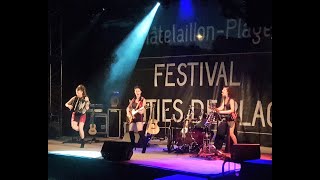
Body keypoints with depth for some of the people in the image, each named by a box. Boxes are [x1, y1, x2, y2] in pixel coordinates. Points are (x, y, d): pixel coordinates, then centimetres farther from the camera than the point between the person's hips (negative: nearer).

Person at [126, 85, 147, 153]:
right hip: (132, 117, 6)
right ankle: (133, 145, 21)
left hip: (139, 117, -6)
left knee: (140, 132, -17)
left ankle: (144, 147, -13)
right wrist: (128, 113, 3)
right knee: (131, 132, 5)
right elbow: (128, 107, 19)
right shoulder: (133, 99, 14)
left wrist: (141, 111, -28)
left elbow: (143, 110, -7)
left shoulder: (143, 100, 0)